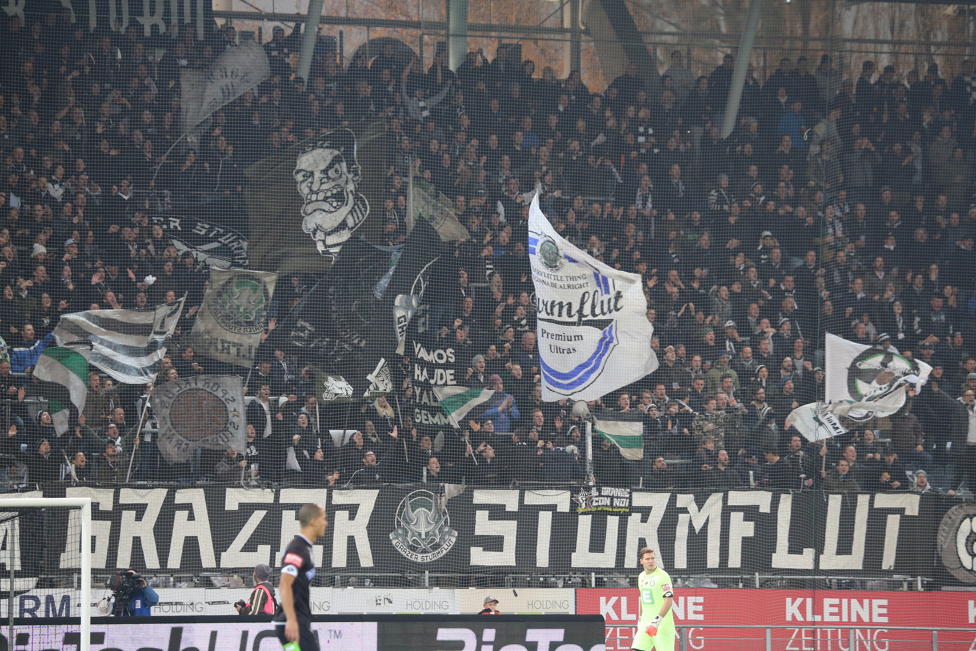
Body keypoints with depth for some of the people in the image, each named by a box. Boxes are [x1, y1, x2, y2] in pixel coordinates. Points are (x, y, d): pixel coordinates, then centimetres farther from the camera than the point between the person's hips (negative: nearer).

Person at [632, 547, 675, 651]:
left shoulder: (662, 576, -11)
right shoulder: (641, 576, 13)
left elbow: (668, 601, -17)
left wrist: (656, 621, -24)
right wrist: (640, 618, 27)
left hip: (663, 626, -7)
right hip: (646, 625, 7)